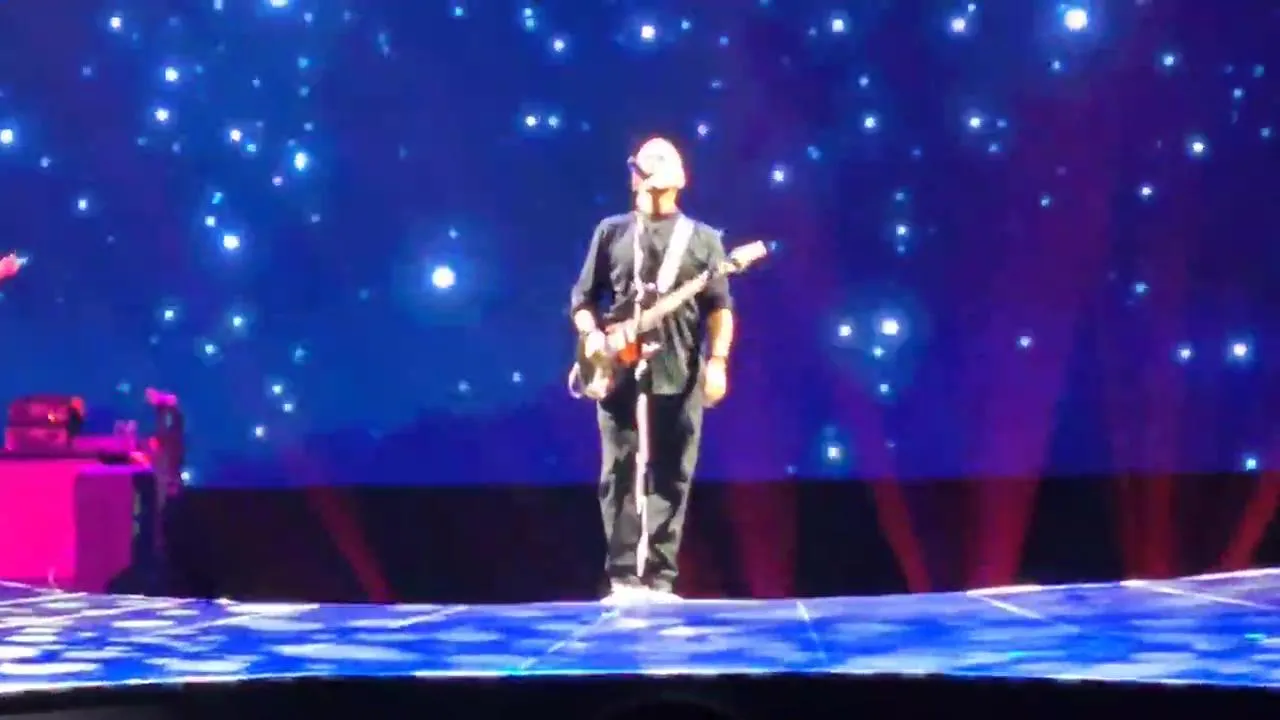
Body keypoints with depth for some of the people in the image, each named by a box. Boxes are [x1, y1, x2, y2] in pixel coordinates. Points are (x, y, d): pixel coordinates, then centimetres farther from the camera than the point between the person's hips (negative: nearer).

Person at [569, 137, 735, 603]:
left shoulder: (702, 239, 11)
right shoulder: (611, 232, 12)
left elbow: (719, 307, 5)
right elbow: (582, 297, 12)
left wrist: (717, 361, -9)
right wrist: (591, 334, -7)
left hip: (681, 376, 0)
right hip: (620, 372, 0)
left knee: (671, 481, -1)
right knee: (620, 477, -3)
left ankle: (658, 579, 3)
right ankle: (624, 578, 0)